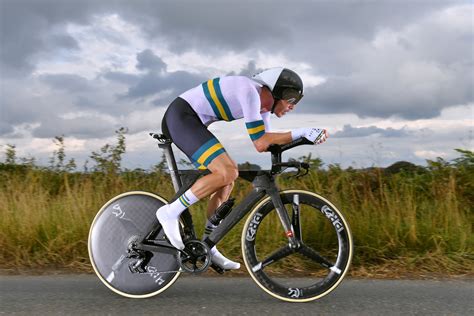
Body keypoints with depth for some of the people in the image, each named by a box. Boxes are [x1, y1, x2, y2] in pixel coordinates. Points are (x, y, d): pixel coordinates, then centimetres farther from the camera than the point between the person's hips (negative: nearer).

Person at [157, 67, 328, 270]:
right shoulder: (250, 91, -19)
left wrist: (302, 133, 1)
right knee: (228, 172, -22)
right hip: (180, 117, -10)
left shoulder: (263, 103, 10)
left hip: (192, 123, 10)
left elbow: (267, 141, 9)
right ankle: (171, 213, -10)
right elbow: (259, 144, -20)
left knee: (227, 181, 8)